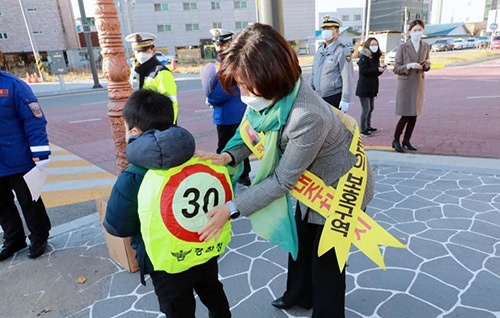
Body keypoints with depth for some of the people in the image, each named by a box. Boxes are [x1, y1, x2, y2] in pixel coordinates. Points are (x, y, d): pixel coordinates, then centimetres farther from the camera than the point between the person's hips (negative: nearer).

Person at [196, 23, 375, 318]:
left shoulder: (307, 117, -41)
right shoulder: (274, 96, -18)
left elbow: (283, 180, -32)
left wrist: (231, 208, -29)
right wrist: (228, 156, -22)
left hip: (341, 187, -8)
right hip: (312, 181, 8)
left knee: (325, 257, 11)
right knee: (300, 242, 24)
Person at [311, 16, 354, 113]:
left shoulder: (342, 50, -9)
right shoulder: (320, 50, 12)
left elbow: (347, 77, -14)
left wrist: (345, 100, -19)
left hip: (335, 97, -6)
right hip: (319, 97, 7)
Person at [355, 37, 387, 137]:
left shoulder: (376, 57, 13)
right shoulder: (364, 57, -11)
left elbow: (376, 72, 16)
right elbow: (363, 71, -21)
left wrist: (381, 68, -4)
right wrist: (377, 69, -22)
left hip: (372, 87, 9)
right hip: (364, 87, -8)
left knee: (371, 108, 16)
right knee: (366, 109, -7)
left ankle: (368, 126, 29)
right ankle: (363, 129, 3)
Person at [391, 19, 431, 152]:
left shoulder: (426, 47, 8)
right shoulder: (403, 47, -7)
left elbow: (425, 68, 17)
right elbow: (396, 69, -8)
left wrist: (427, 65, -5)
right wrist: (409, 66, -23)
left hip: (419, 84, 5)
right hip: (405, 84, -5)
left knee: (414, 114, 7)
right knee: (406, 115, -7)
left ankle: (406, 140, 20)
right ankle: (396, 140, 9)